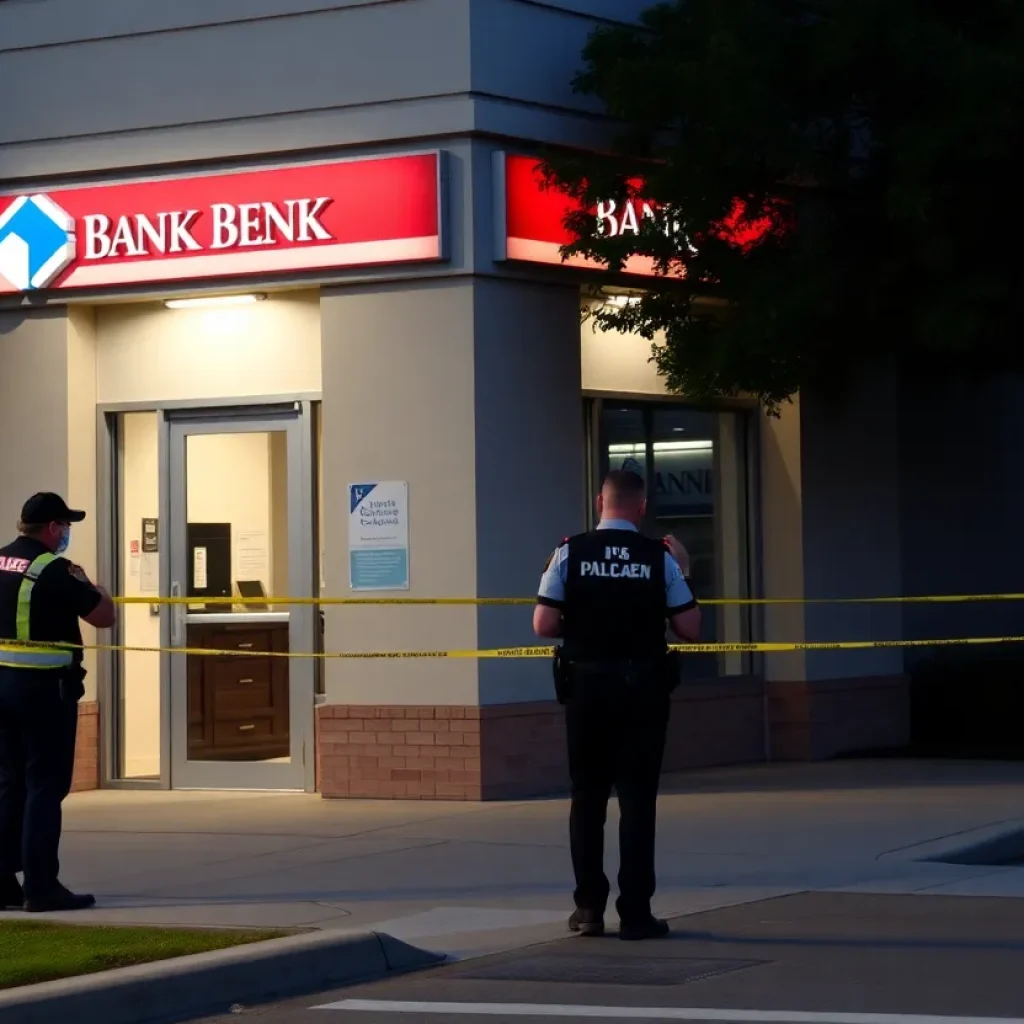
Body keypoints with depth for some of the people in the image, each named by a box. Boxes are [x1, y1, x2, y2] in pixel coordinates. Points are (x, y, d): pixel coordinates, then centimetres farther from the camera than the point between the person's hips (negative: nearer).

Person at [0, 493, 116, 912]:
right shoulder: (55, 570, -14)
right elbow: (103, 617, -11)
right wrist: (95, 590, 9)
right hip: (45, 686, -7)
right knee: (46, 786, -3)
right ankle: (40, 886, -4)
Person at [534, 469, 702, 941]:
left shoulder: (570, 554, -4)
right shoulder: (660, 558, -5)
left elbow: (544, 625, -7)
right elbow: (690, 629, -2)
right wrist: (683, 573, 10)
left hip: (586, 687, 1)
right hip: (643, 689, -1)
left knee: (587, 797, 12)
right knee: (638, 799, 3)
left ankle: (589, 907, 13)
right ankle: (635, 913, 2)